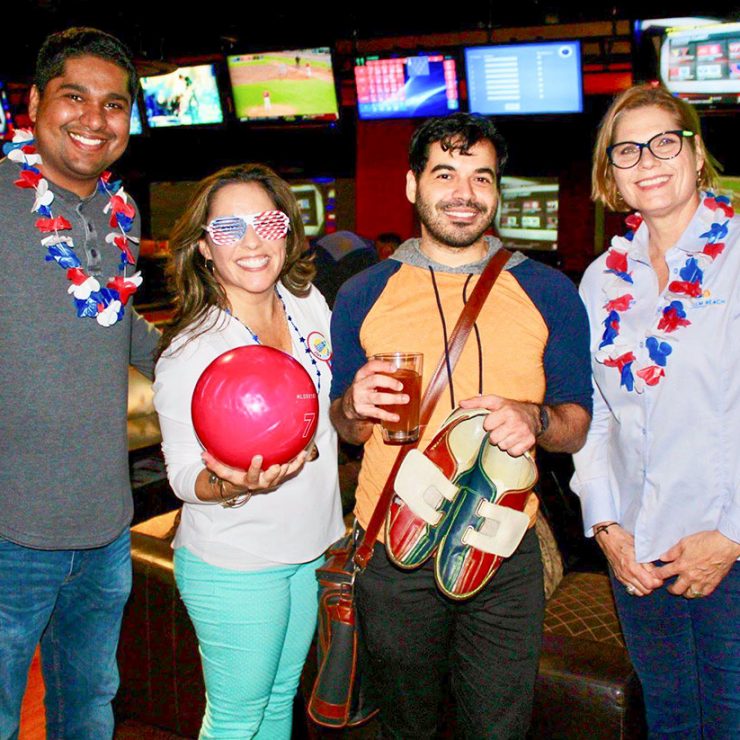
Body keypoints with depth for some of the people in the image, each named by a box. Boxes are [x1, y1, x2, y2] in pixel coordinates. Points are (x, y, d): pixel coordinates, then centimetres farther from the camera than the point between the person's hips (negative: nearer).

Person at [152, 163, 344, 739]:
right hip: (234, 567, -6)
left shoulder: (310, 303, -3)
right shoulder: (189, 351, -21)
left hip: (309, 549, 6)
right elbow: (184, 473, -16)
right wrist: (232, 485, -33)